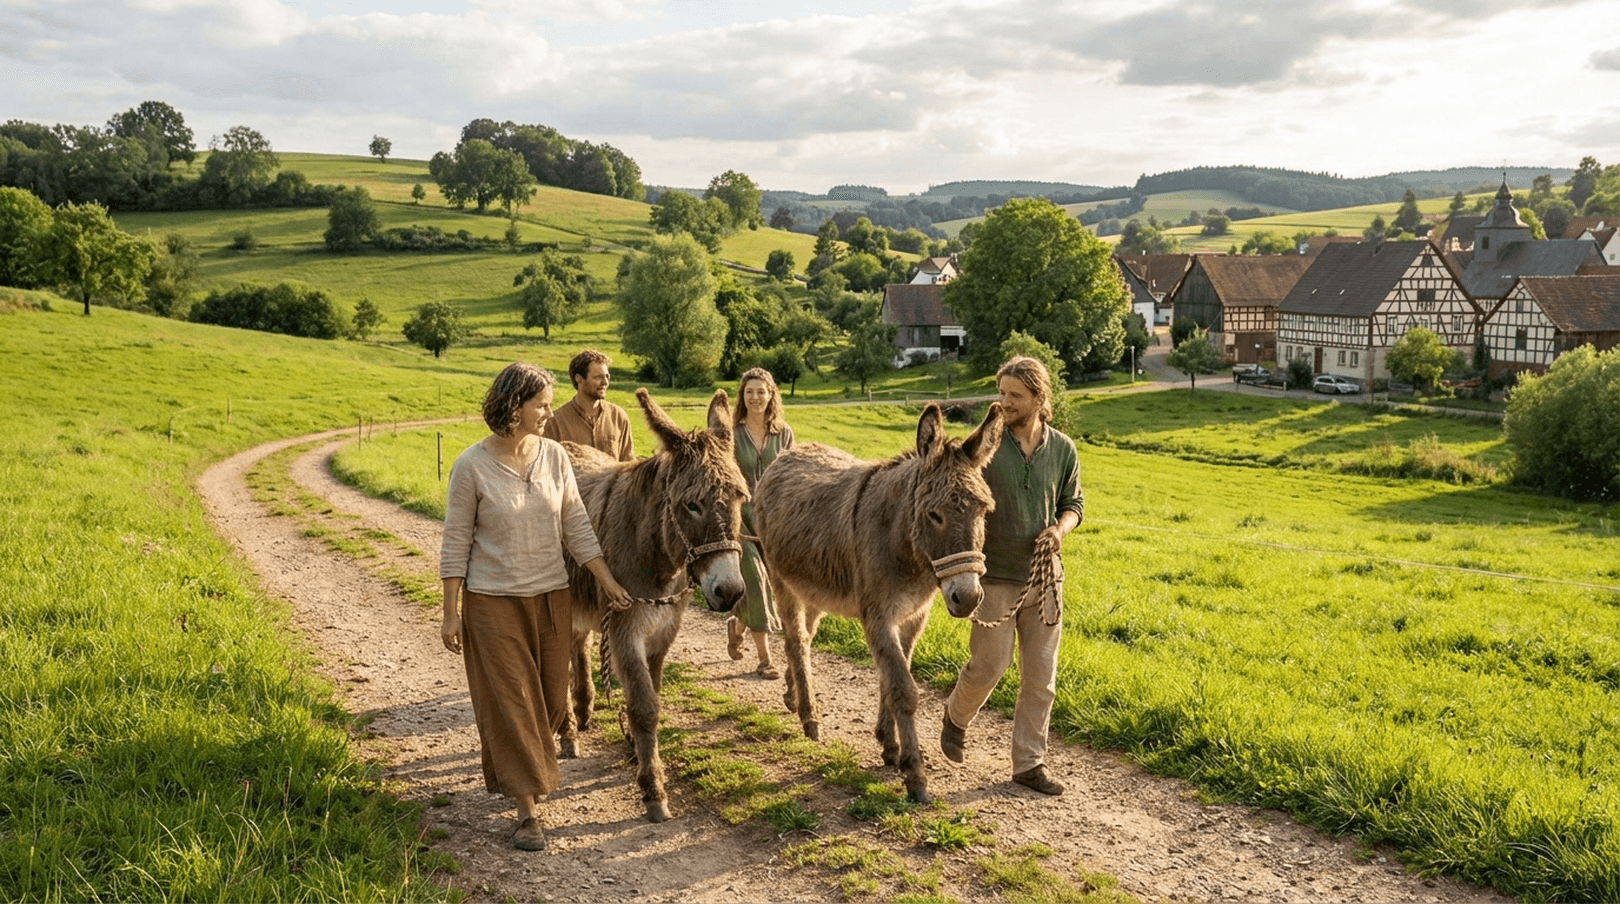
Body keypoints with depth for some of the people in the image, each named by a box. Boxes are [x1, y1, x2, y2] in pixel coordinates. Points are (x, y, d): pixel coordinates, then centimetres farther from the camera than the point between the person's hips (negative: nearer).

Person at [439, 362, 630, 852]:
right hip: (493, 601, -4)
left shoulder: (554, 455, -2)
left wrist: (607, 580, -2)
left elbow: (576, 525, 3)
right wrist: (450, 613, -7)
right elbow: (456, 542, -7)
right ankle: (528, 808, 8)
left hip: (551, 596, 5)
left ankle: (511, 765, 40)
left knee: (551, 700, 13)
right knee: (510, 701, 0)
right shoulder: (472, 465, -12)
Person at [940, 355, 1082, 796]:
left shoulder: (1063, 449, 1)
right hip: (995, 577, -3)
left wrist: (1060, 529, -10)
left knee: (1041, 676, 6)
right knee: (988, 665, 0)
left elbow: (1073, 503, 12)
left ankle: (1029, 763, 18)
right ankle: (956, 715, 32)